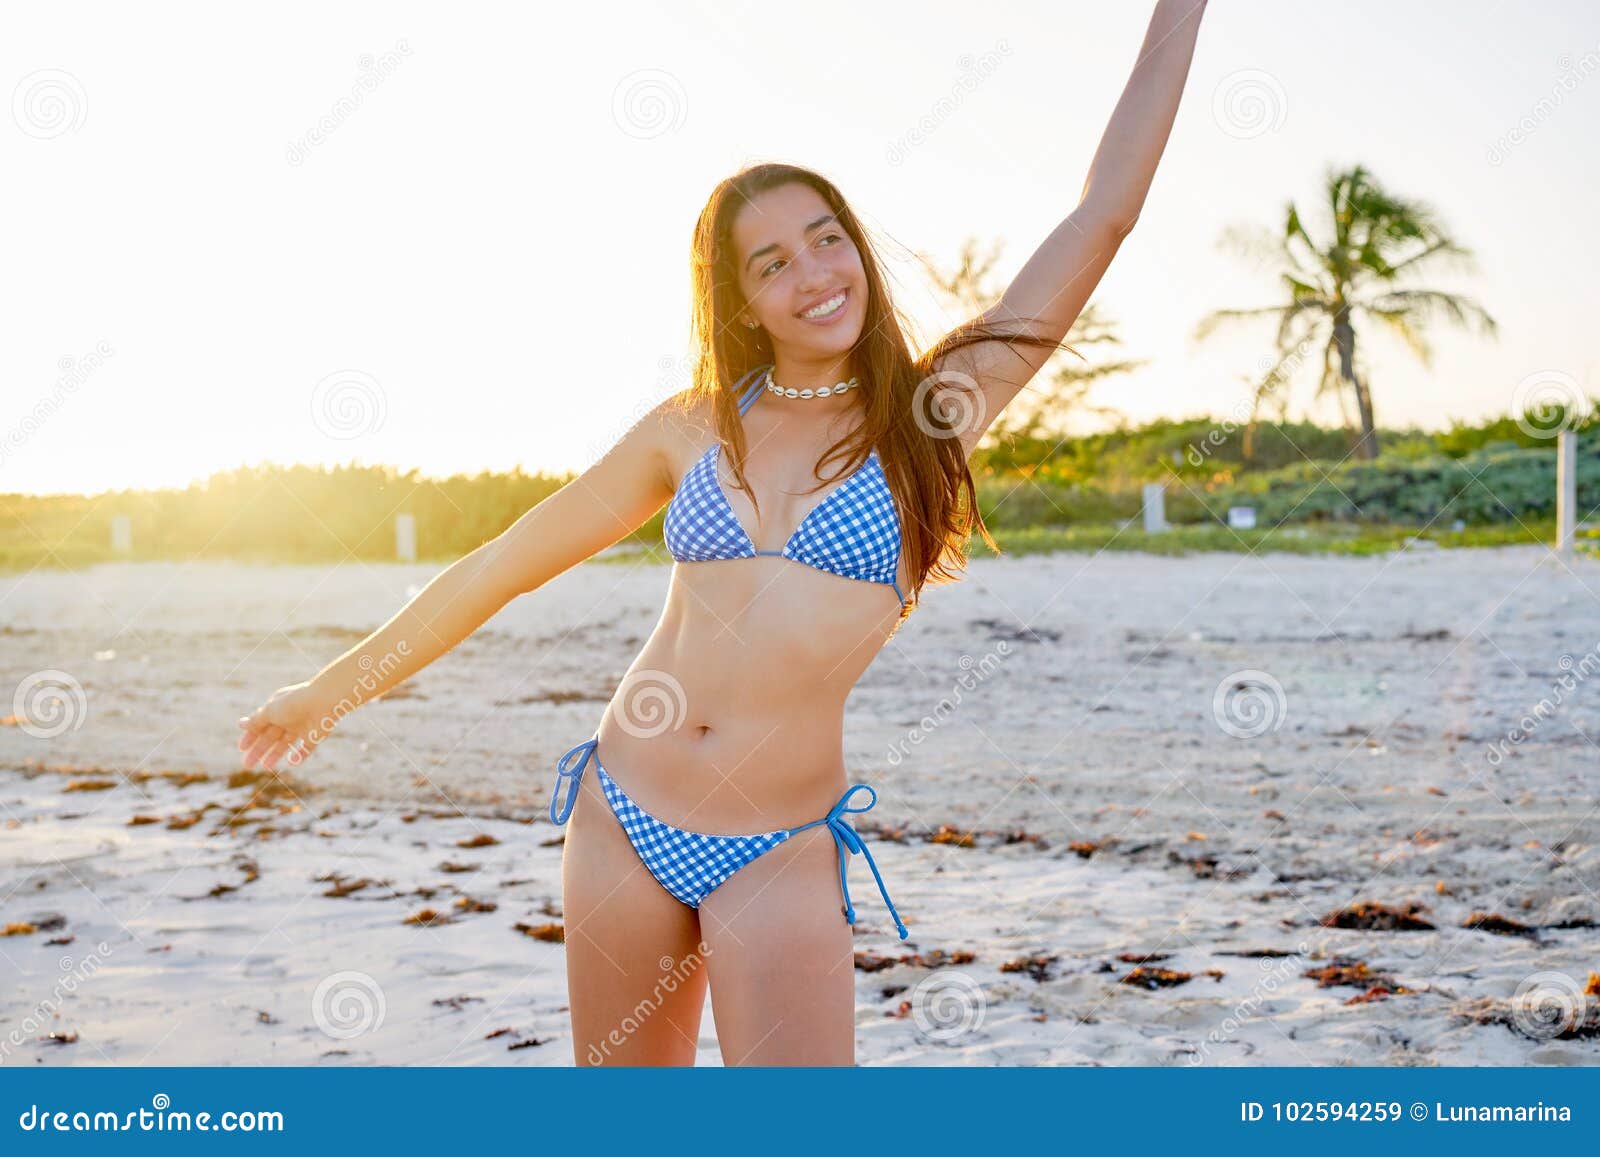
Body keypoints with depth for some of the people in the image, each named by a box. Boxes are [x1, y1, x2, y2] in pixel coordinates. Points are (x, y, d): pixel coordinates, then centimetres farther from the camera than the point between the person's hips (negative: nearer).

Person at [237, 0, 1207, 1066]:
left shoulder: (929, 415, -1)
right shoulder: (695, 430, 5)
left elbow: (1103, 216, -3)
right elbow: (504, 565, 12)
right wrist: (335, 688, 17)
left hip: (780, 854, -2)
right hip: (622, 817, 3)